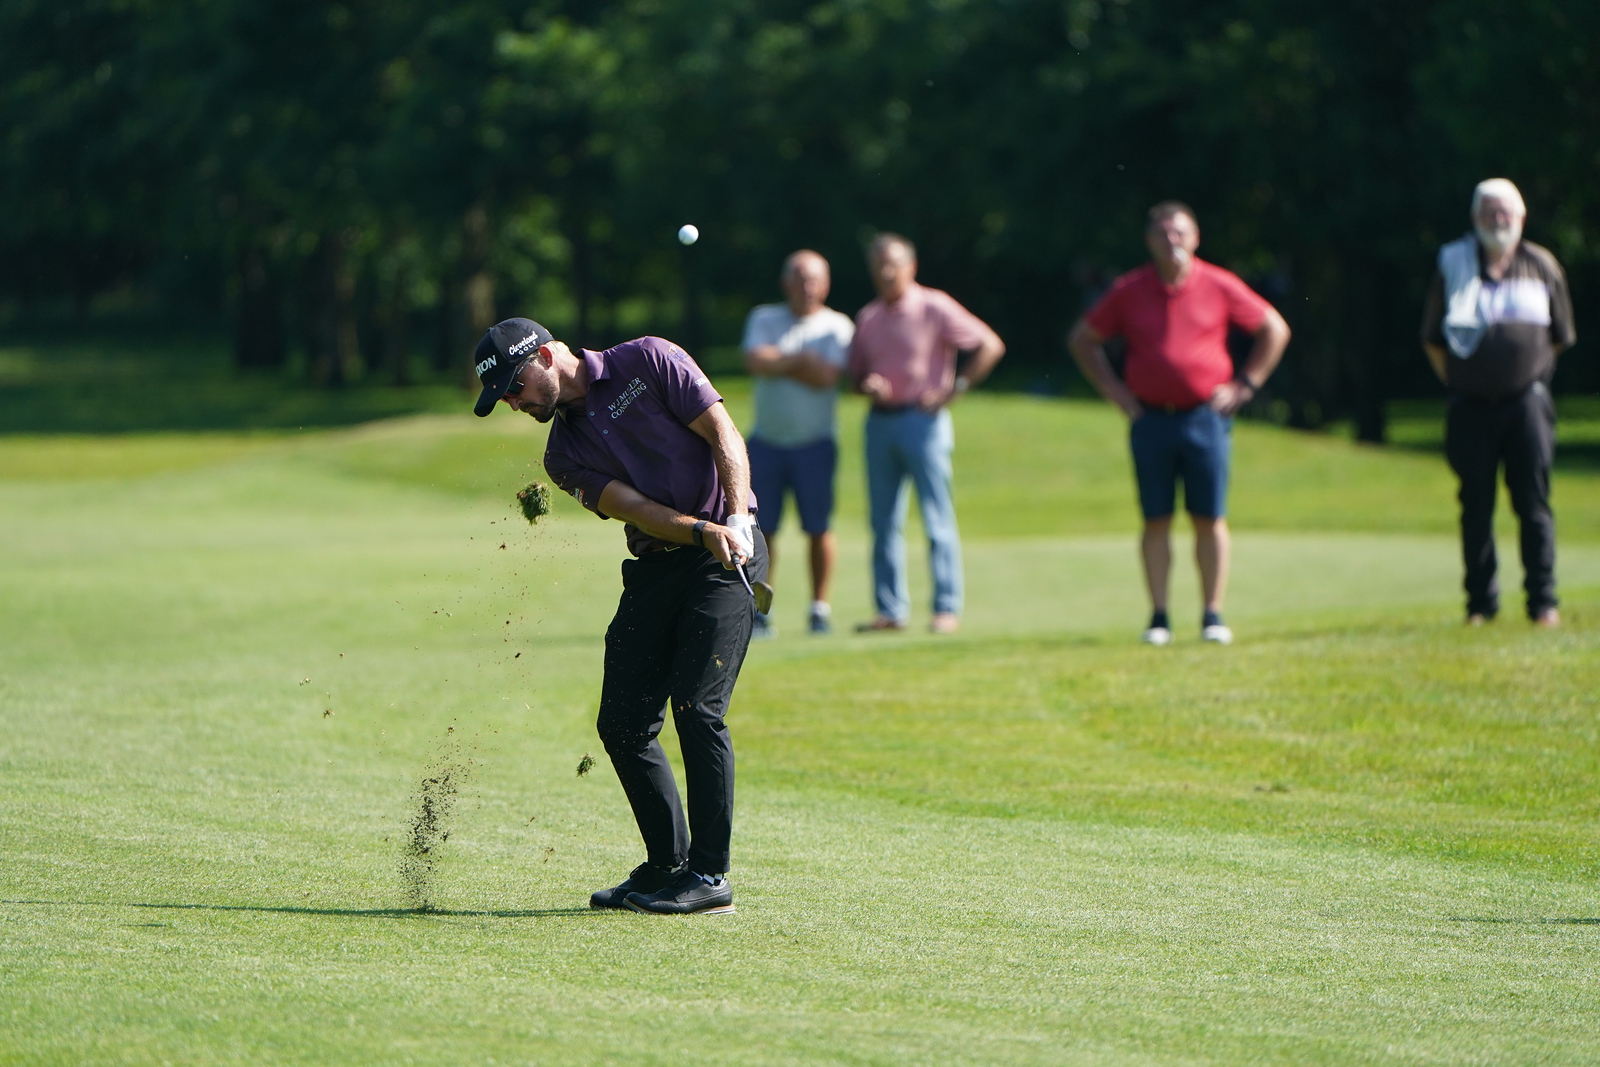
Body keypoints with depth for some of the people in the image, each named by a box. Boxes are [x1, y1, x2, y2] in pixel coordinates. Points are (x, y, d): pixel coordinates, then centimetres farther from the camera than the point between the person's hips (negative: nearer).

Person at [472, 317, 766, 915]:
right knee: (623, 724, 2)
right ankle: (667, 866, 15)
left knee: (696, 708, -15)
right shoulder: (564, 454, 9)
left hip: (728, 558, -6)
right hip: (654, 569, 6)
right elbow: (635, 508, -5)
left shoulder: (649, 362, -2)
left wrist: (737, 518, -21)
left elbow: (723, 434, -7)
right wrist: (702, 531, -23)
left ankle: (711, 877, -10)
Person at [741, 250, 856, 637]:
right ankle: (758, 611, 2)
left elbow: (826, 376, -12)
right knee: (759, 528, -3)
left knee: (818, 527, -2)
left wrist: (776, 361, -6)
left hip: (815, 442, -1)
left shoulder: (837, 326, 3)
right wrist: (802, 360, -9)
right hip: (767, 441, 1)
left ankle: (820, 608, 7)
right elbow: (756, 362, -9)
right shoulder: (763, 319, 9)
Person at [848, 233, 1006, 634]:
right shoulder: (867, 318, 14)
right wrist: (867, 386, -4)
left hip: (922, 420, -6)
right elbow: (856, 372, 20)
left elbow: (990, 345, -4)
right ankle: (890, 609, 8)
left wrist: (954, 390, -9)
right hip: (880, 421, 6)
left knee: (937, 518, -6)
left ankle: (947, 606, -5)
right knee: (884, 521, 5)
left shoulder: (935, 308, -2)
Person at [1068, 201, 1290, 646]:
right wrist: (1113, 390, 7)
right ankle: (1159, 617, 4)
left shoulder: (1220, 287, 2)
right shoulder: (1128, 291, 4)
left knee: (1210, 520, 0)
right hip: (1150, 420, 1)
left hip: (1206, 418, -1)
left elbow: (1275, 330, 11)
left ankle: (1213, 614, 6)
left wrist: (1244, 385, 5)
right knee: (1156, 521, 1)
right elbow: (1082, 340, 16)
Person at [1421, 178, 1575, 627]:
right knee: (1476, 506, 3)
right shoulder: (1453, 266, 4)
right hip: (1471, 404, 0)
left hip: (1526, 400, 0)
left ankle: (1542, 599, 2)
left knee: (1533, 502, -3)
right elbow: (1433, 340, 11)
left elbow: (1560, 335, 16)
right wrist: (1458, 380, 9)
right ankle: (1481, 602, 11)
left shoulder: (1542, 266, 6)